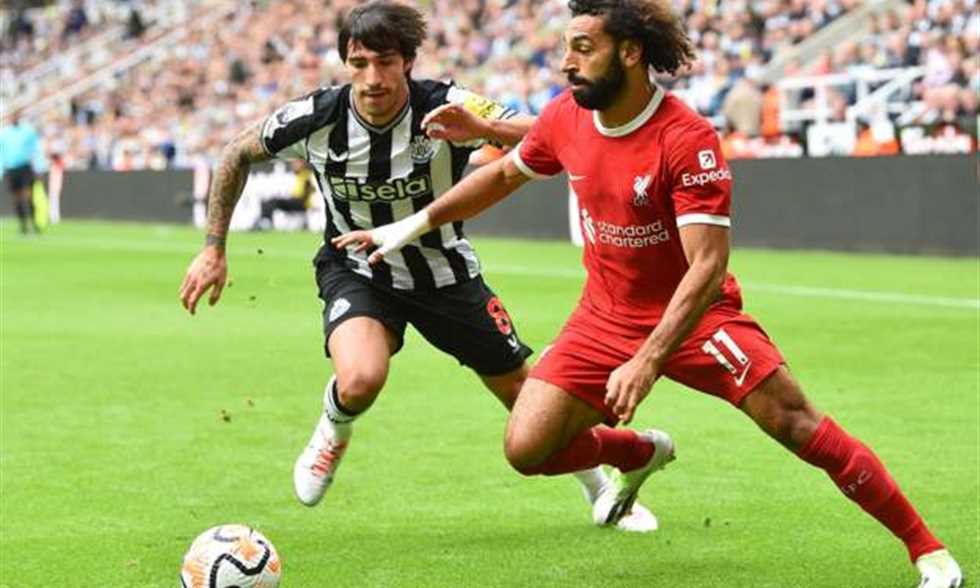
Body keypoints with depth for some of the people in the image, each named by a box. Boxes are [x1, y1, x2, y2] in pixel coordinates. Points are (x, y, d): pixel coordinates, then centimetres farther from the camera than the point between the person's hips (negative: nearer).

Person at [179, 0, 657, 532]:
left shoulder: (447, 111, -25)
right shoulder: (315, 119, -21)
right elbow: (238, 155, -2)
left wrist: (482, 128, -54)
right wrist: (213, 250, -4)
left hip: (444, 271, 1)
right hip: (356, 267, -1)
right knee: (360, 382, -31)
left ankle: (605, 494, 35)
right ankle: (332, 435, 7)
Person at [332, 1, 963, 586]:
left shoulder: (687, 139, -25)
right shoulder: (567, 118, -6)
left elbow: (707, 266, -29)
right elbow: (504, 174, 16)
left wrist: (647, 363, -37)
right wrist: (411, 226, 17)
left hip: (692, 314, -5)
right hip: (606, 315, 5)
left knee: (794, 420, -20)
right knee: (527, 449, -7)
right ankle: (640, 452, 26)